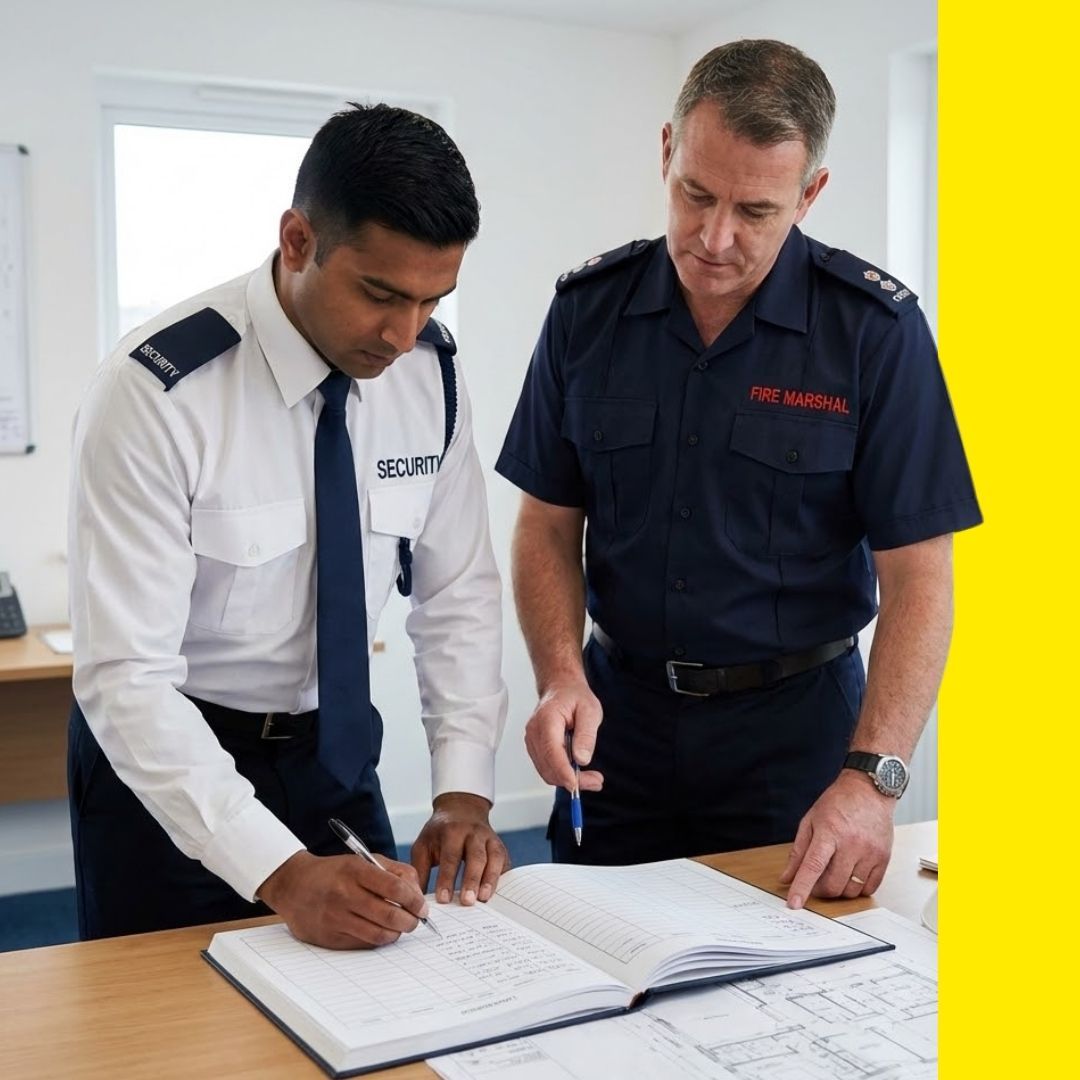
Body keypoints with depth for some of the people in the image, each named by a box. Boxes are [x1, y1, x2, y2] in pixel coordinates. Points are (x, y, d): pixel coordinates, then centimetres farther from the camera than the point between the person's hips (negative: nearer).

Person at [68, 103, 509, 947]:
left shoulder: (431, 370, -10)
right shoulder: (156, 391, -26)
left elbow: (456, 592, -2)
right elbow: (126, 677, -27)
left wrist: (464, 792, -13)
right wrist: (282, 872, -35)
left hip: (337, 752, 5)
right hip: (167, 762, -4)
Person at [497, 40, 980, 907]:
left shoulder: (876, 329, -13)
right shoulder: (588, 309, -4)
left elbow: (918, 575, -12)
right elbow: (548, 524, 2)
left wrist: (872, 776, -23)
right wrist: (562, 676, -14)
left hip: (795, 720, -2)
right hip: (619, 711, 3)